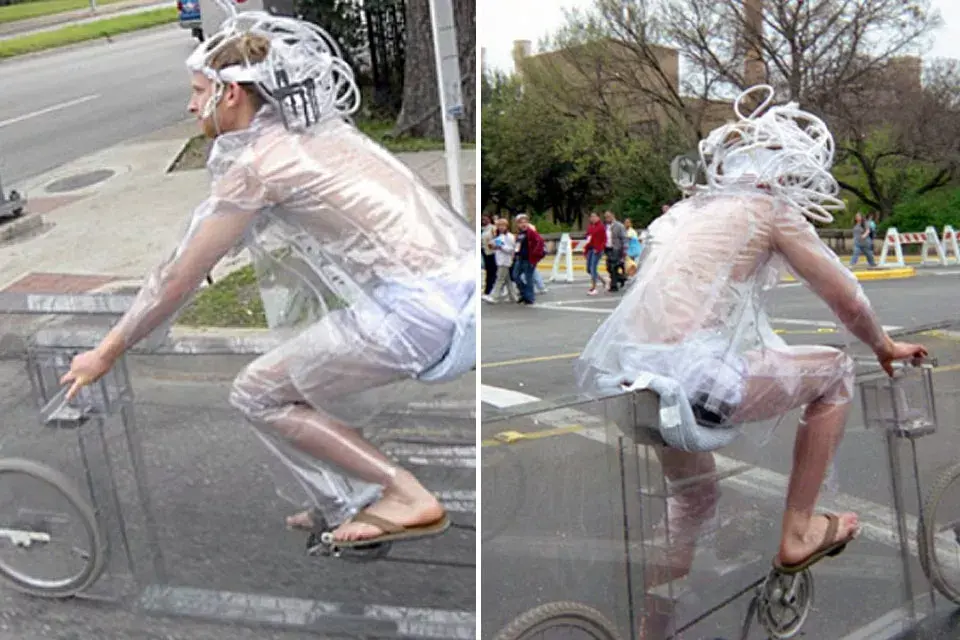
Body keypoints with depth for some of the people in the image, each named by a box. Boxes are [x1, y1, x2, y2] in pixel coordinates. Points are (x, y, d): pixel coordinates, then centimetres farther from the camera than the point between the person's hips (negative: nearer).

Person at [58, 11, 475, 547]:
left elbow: (180, 279, 2)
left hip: (420, 309, -9)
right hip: (462, 283, 9)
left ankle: (409, 499, 4)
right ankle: (344, 504, 28)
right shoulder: (316, 128, 20)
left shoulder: (257, 161, -5)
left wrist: (107, 353, 15)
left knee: (258, 394, 6)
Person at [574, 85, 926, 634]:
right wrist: (884, 348, 31)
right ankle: (798, 534, 21)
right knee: (835, 372, 14)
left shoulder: (691, 207, 23)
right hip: (687, 379, -8)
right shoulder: (772, 208, 4)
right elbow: (849, 301, 10)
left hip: (619, 378, 8)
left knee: (696, 498, 30)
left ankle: (653, 627, 39)